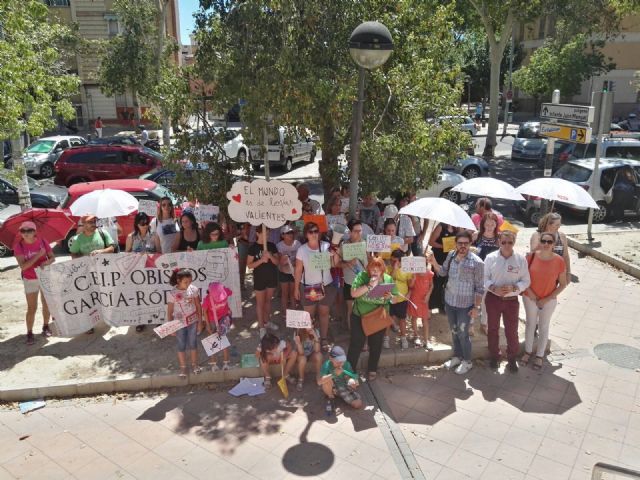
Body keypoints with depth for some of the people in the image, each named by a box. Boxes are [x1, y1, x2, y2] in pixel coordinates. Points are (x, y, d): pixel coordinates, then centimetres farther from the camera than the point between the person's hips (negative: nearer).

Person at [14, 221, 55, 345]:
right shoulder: (18, 246, -13)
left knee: (46, 304, 12)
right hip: (30, 280, -2)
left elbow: (53, 257, -1)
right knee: (32, 308, -3)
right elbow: (23, 266, -20)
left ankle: (45, 327, 30)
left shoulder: (42, 242, -8)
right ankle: (29, 333, 8)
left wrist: (47, 262, -25)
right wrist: (38, 255, -27)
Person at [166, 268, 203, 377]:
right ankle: (183, 368, 29)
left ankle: (194, 365, 34)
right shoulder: (172, 294, -17)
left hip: (193, 322, 2)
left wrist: (200, 321, 1)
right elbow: (170, 312, -8)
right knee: (181, 346, 13)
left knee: (192, 344, 16)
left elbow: (198, 306, 0)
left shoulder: (193, 289, -11)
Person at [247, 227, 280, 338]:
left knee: (268, 300, 17)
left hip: (272, 277, 4)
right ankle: (261, 327, 10)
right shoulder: (253, 247, -8)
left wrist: (270, 256, -18)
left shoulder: (272, 245, 1)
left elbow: (277, 262, 1)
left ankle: (267, 321, 33)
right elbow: (249, 265, -10)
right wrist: (261, 260, -23)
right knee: (260, 303, 4)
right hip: (259, 278, -4)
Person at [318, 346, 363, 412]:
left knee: (359, 404, -15)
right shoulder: (327, 365, -27)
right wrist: (334, 374, -48)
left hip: (343, 388, 2)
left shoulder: (347, 364, -18)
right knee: (328, 380, -37)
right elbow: (319, 382, -38)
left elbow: (354, 377, -12)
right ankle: (330, 398, -5)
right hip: (331, 388, -2)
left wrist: (353, 381, -36)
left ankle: (342, 397, 15)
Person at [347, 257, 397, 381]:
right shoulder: (362, 276, -12)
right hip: (359, 317, -2)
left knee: (376, 345, 15)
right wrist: (369, 286, -31)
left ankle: (372, 369, 36)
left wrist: (390, 297, -22)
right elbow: (353, 293, -22)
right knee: (356, 344, 4)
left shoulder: (388, 279, -5)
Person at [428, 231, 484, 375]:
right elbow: (443, 272, 10)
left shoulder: (476, 262, -18)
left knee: (463, 333, 5)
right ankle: (457, 356, 38)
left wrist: (476, 306, -13)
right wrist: (434, 263, -8)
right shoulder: (451, 255, -3)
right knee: (454, 331, 20)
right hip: (449, 301, 5)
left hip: (465, 304, -5)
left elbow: (479, 288, -13)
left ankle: (467, 361, 25)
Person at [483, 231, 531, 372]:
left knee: (512, 331, 8)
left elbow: (526, 281, -2)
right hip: (493, 298, 0)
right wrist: (494, 288, -20)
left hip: (512, 300, 0)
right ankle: (494, 356, 35)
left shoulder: (521, 259, -7)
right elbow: (484, 278, -3)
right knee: (493, 329, 15)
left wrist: (513, 288, -20)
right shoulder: (490, 257, -7)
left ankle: (512, 358, 30)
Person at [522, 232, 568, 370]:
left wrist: (547, 299, -12)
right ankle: (528, 351, 36)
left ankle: (540, 355, 32)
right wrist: (529, 290, -14)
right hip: (530, 298, 1)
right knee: (530, 324, 17)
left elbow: (563, 284, -7)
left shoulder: (559, 261, -16)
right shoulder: (531, 256, -14)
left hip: (549, 301, -1)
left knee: (543, 327, 15)